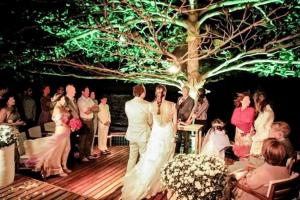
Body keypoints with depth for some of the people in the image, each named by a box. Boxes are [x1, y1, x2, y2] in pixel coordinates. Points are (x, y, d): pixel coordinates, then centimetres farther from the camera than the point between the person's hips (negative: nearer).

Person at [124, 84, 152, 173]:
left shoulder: (127, 104, -2)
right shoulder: (147, 105, -15)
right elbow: (150, 121, -4)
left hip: (132, 135, 5)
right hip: (143, 135, -5)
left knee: (132, 158, 17)